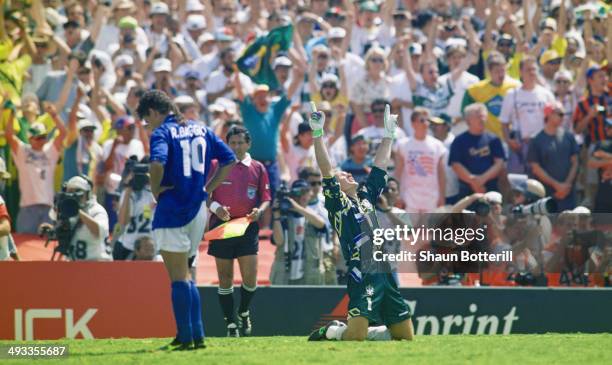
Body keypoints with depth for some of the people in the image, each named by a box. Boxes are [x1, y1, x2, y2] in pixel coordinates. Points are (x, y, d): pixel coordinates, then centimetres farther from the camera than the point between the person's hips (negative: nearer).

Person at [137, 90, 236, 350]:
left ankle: (186, 336, -2)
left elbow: (157, 163, -28)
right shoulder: (200, 129, 12)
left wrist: (155, 189, -11)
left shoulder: (162, 132, -8)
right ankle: (196, 334, 12)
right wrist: (207, 188, 13)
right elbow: (229, 159, 13)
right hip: (198, 210, 7)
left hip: (172, 211, -7)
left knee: (178, 277, -1)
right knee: (184, 275, 17)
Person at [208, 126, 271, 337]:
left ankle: (244, 312, 21)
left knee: (250, 277, -7)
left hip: (247, 227, 1)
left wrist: (259, 211, -11)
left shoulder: (257, 168, 8)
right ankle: (231, 324, 11)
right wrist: (215, 207, -15)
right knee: (225, 278, 2)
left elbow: (266, 198, 10)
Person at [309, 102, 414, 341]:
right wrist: (317, 135, -16)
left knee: (406, 336, 6)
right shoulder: (337, 203, 2)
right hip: (362, 275, -7)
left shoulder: (366, 198, 21)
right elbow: (326, 171, -9)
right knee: (356, 335, -19)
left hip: (386, 275, 7)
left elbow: (380, 167, 27)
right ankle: (330, 333, 14)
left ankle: (358, 332, 25)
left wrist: (389, 135, 30)